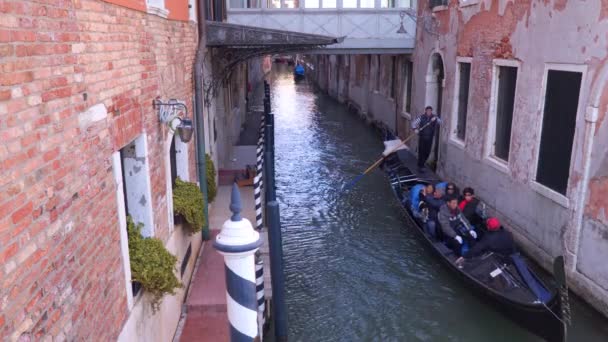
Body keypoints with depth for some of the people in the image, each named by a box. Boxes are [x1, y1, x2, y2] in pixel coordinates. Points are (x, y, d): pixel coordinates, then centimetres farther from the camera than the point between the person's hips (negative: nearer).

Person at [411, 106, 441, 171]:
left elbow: (440, 122, -9)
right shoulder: (421, 117, -5)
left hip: (430, 138, 3)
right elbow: (414, 122, -5)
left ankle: (422, 163, 32)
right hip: (422, 137, -3)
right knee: (421, 152, -3)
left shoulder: (434, 117, 2)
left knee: (427, 152, 9)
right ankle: (420, 166, 7)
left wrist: (436, 119, -28)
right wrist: (415, 129, -24)